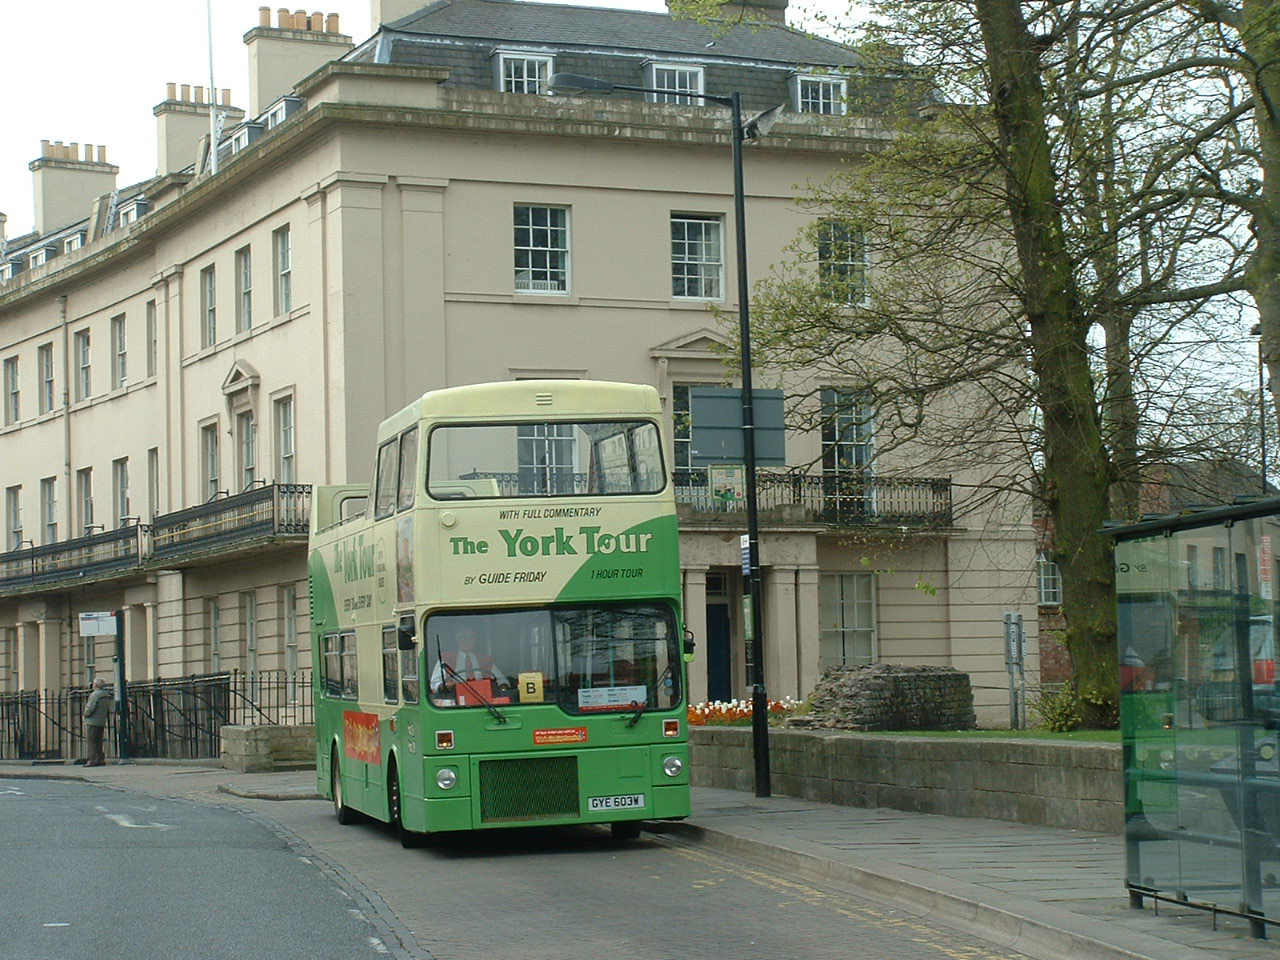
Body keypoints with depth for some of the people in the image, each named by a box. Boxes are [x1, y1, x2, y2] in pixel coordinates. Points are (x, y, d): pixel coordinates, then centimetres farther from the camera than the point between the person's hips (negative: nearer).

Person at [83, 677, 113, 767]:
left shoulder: (95, 695, -16)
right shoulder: (108, 695, 9)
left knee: (92, 741, -4)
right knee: (99, 741, 14)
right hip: (102, 722, 8)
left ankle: (93, 760, -7)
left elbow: (89, 709, -19)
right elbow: (108, 710, 15)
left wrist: (86, 714, -1)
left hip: (93, 722, -8)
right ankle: (100, 759, 14)